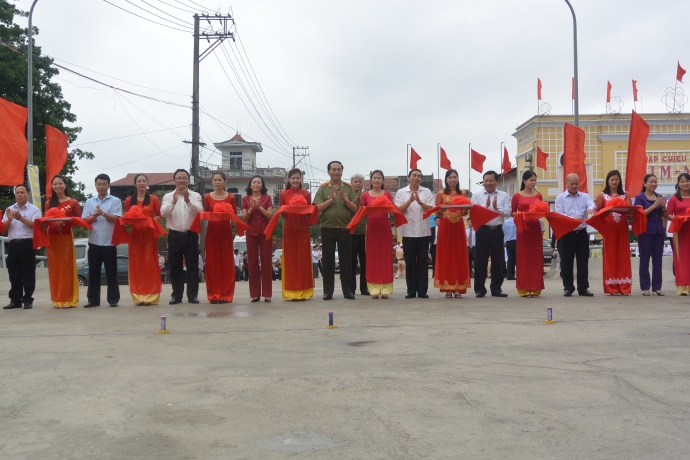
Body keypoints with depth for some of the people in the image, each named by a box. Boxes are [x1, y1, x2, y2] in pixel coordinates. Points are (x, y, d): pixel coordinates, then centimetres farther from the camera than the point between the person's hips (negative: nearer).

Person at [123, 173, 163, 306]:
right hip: (135, 234, 2)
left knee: (150, 264, -3)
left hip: (150, 234, -1)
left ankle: (150, 296, -1)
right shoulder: (129, 200, 10)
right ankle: (138, 297, 2)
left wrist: (150, 220, -14)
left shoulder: (154, 199, 6)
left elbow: (159, 216, 4)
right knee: (136, 265, -1)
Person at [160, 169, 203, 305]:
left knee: (192, 266, 2)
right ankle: (176, 295, 13)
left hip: (191, 235, -1)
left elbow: (200, 211, -13)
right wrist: (173, 202, -25)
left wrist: (188, 201, -28)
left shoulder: (195, 196, 4)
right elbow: (163, 213, -9)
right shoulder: (168, 196, 6)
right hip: (174, 235, 1)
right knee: (175, 266, 5)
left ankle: (193, 295, 7)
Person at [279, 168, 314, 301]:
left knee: (303, 259, 1)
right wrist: (287, 210, -16)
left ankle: (303, 291, 7)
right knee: (290, 259, 0)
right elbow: (282, 214, 4)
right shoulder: (283, 194, 4)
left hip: (303, 228, 1)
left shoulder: (307, 194, 6)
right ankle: (291, 292, 3)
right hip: (289, 228, 0)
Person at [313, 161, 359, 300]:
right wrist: (331, 199, -14)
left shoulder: (349, 188, 6)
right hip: (327, 229, 0)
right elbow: (317, 208, -5)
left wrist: (345, 200, -15)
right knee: (327, 260, 3)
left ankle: (348, 290, 11)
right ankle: (328, 291, 9)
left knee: (346, 260, 4)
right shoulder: (323, 188, 4)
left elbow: (355, 209, 1)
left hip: (345, 229, 0)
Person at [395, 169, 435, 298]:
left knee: (423, 261, 3)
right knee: (410, 261, 3)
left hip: (423, 231, 1)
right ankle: (411, 290, 9)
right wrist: (410, 201, -18)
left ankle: (422, 290, 7)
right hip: (408, 231, -1)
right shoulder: (401, 192, 4)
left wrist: (420, 201, -17)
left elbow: (431, 209, -2)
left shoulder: (427, 192, 6)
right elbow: (398, 210, -4)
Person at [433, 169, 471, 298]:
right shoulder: (441, 193, 3)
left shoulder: (462, 194, 12)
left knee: (459, 255, 2)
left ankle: (458, 287, 6)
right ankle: (447, 288, 1)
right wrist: (444, 208, -20)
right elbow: (437, 212, 1)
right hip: (445, 226, -3)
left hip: (458, 226, 3)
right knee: (445, 255, -2)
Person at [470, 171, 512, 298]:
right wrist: (486, 206, -15)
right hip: (482, 230, -1)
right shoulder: (477, 195, 4)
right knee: (481, 260, 2)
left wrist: (497, 207, -15)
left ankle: (496, 288, 15)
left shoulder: (503, 196, 7)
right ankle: (479, 289, 9)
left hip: (497, 230, 1)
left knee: (498, 260, 6)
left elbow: (508, 212, -3)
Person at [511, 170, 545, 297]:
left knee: (536, 258, 3)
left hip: (536, 228, 3)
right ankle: (524, 288, 4)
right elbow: (513, 213, 4)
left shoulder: (538, 195, 11)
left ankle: (535, 288, 9)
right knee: (523, 258, -1)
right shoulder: (517, 196, 2)